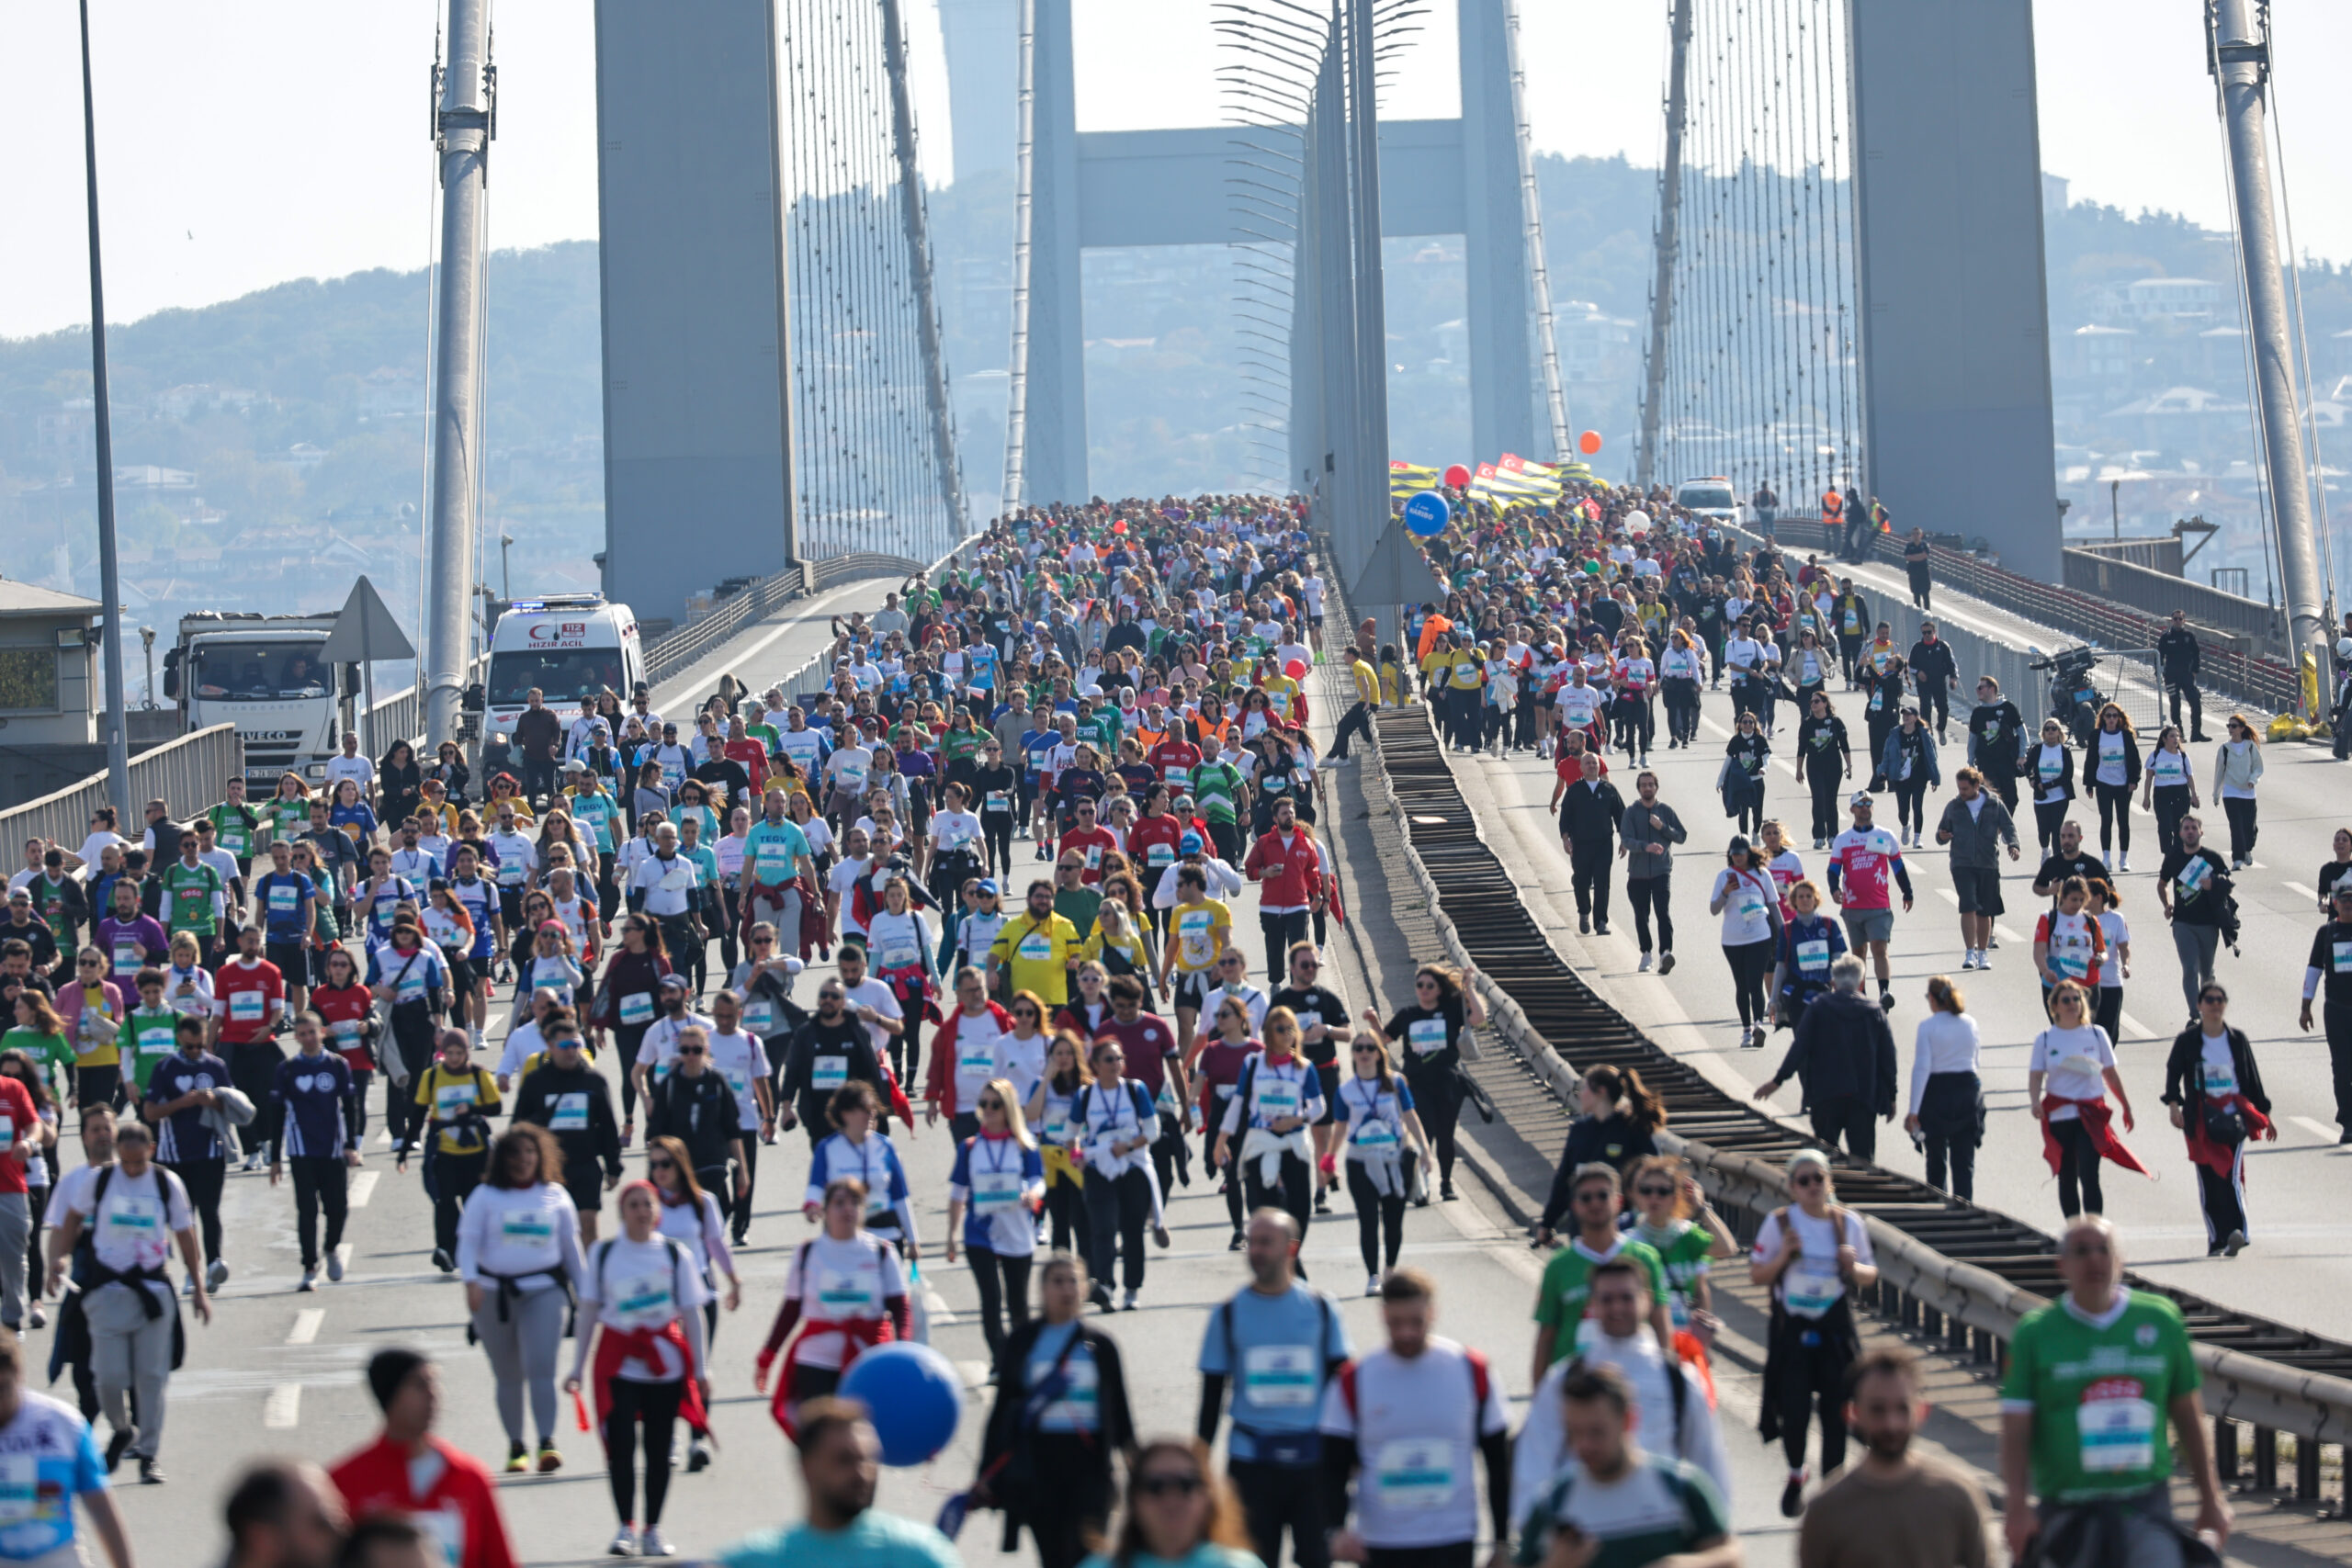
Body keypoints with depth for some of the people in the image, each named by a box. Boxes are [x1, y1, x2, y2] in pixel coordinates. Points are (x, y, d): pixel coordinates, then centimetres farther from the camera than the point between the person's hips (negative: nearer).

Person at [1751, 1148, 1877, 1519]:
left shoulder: (1849, 1223, 4)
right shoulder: (1779, 1222, -2)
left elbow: (1870, 1276, 12)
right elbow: (1757, 1276, 2)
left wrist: (1854, 1268, -10)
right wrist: (1782, 1256, -15)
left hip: (1836, 1332, 2)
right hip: (1792, 1331, -2)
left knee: (1835, 1418, 0)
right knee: (1794, 1415, -5)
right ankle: (1796, 1474, 24)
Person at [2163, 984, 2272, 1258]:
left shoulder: (2237, 1039, 8)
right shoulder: (2187, 1041, 4)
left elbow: (2252, 1079, 13)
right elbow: (2173, 1072, -4)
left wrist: (2265, 1116, 16)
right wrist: (2174, 1104, -22)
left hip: (2234, 1115, -1)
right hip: (2201, 1119, 1)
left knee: (2231, 1175, -16)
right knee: (2208, 1180, 1)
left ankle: (2237, 1232, -23)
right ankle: (2217, 1240, 8)